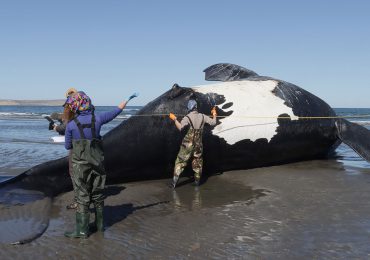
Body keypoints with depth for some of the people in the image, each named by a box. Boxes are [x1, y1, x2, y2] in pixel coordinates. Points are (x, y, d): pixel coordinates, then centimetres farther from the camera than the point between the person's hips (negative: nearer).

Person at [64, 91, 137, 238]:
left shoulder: (71, 125, -9)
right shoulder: (97, 119, -3)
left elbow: (67, 146, 2)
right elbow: (116, 111, 11)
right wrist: (127, 99, 24)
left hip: (80, 165, -3)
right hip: (97, 164, 3)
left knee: (82, 197, 2)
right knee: (98, 195, 16)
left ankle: (82, 230, 3)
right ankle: (100, 225, 27)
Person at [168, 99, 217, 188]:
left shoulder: (187, 117, -11)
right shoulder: (202, 116, 1)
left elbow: (180, 127, -23)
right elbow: (213, 122, 9)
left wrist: (174, 119, -13)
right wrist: (214, 115, 26)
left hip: (188, 144, -3)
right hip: (198, 144, 3)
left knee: (180, 162, 2)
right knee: (198, 162, 19)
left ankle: (175, 180, -5)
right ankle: (197, 180, 25)